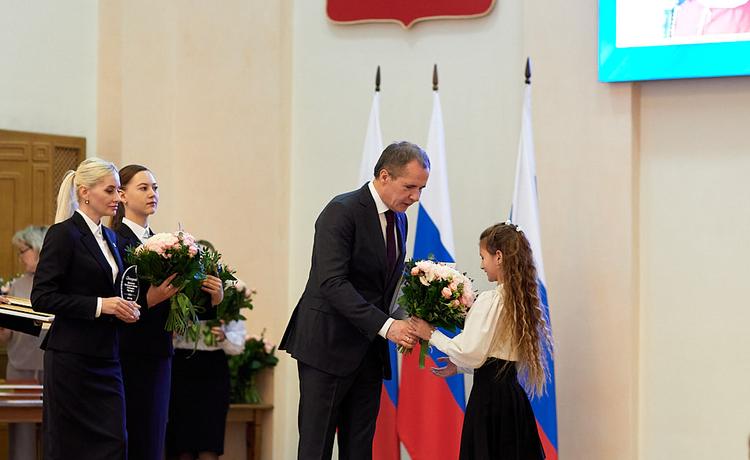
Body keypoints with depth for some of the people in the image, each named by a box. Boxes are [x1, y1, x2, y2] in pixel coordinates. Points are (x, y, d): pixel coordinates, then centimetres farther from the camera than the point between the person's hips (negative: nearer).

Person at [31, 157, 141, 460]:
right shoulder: (64, 234, -9)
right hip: (72, 357, -7)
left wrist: (124, 309, 5)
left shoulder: (109, 237, 16)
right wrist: (100, 305, -19)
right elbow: (42, 298, -15)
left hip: (106, 356, 7)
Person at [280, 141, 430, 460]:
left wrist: (404, 325, -2)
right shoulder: (342, 212, -14)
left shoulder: (398, 219, 11)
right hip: (329, 346, -8)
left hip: (369, 349, 8)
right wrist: (385, 325, -28)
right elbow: (332, 284, -23)